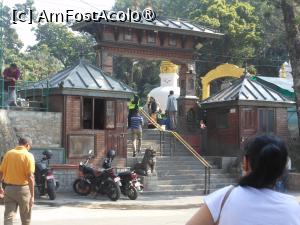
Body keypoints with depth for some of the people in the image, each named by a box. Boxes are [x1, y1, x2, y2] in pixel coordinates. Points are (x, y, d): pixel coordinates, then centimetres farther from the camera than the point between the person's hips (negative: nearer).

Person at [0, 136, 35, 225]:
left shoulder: (8, 153, 3)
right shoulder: (28, 156, -10)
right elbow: (30, 177, -16)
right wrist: (32, 195, -14)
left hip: (9, 188, 3)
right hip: (23, 189, -3)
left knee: (8, 216, 3)